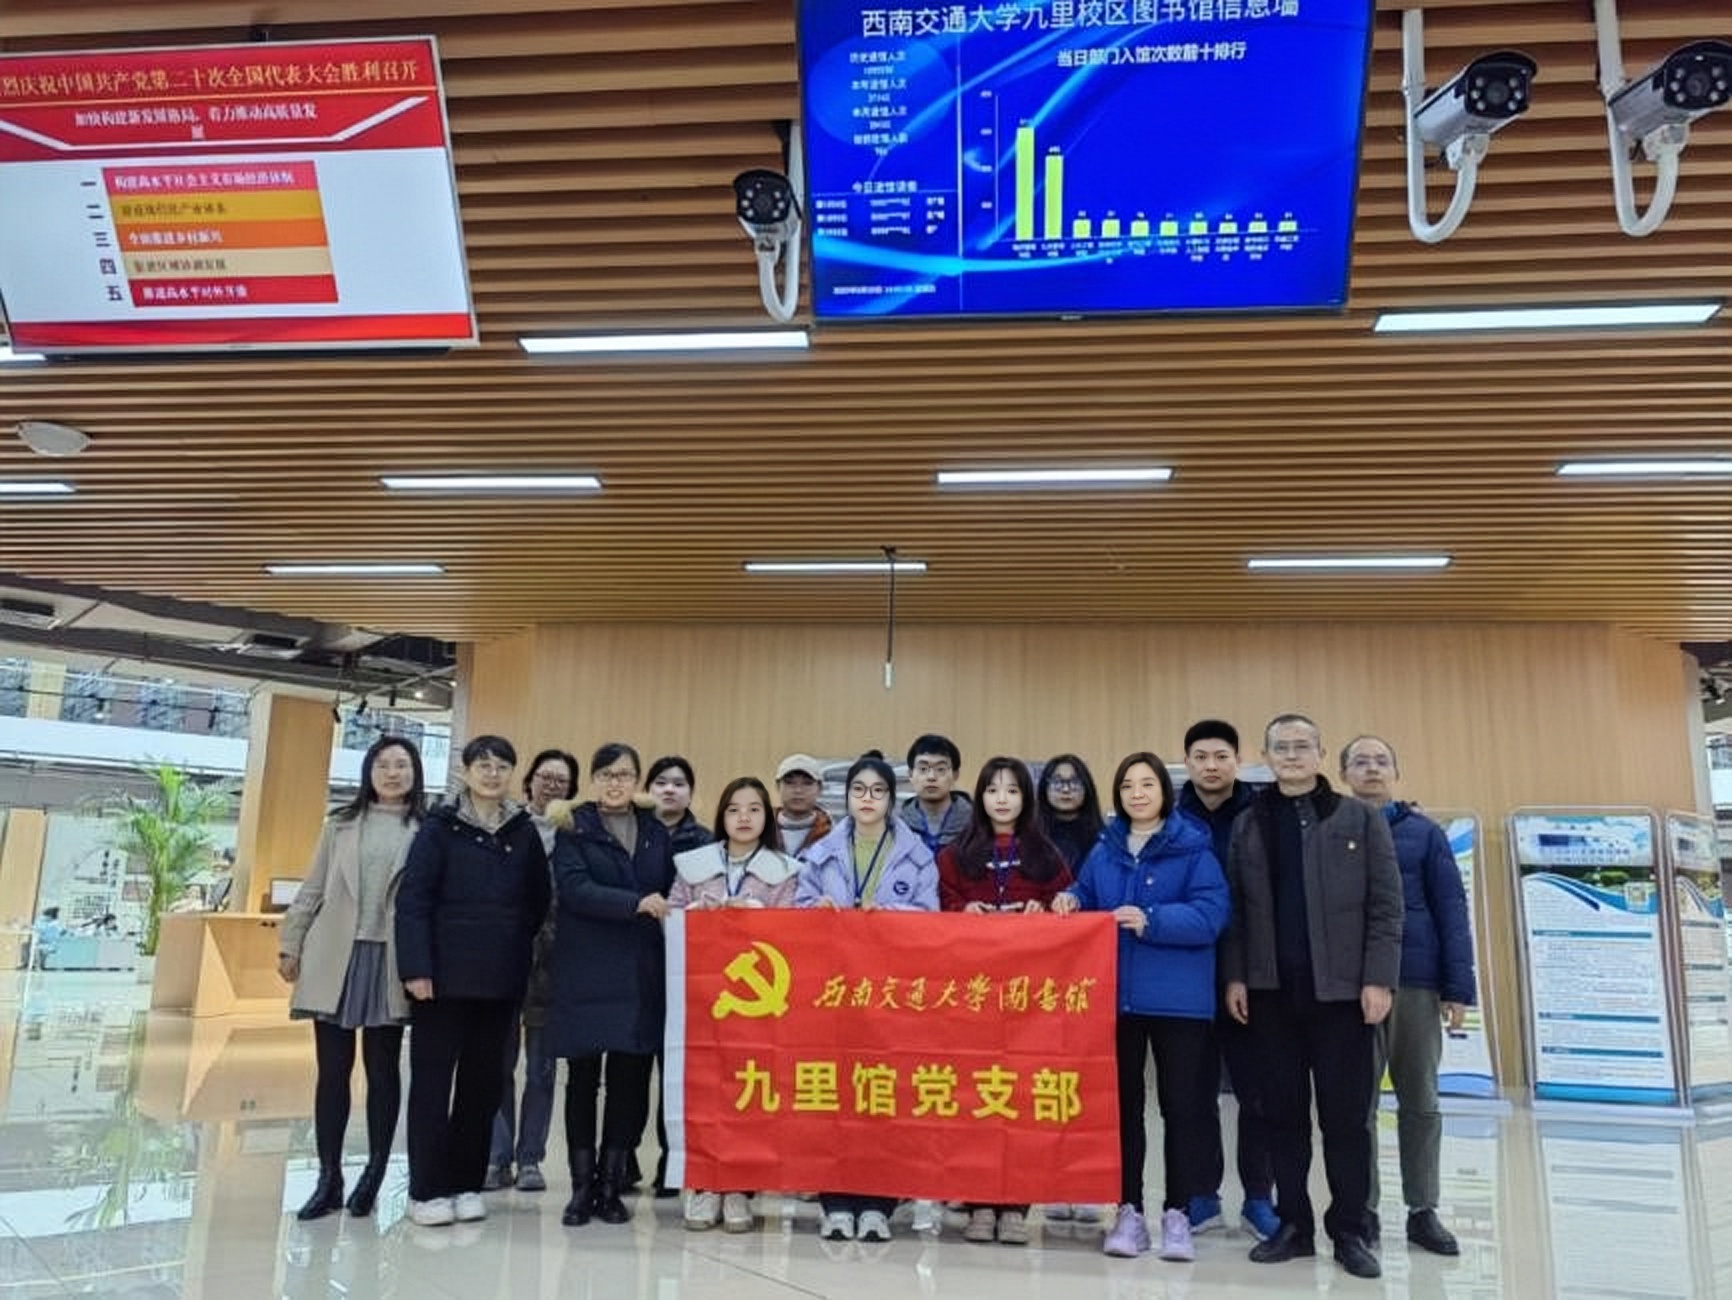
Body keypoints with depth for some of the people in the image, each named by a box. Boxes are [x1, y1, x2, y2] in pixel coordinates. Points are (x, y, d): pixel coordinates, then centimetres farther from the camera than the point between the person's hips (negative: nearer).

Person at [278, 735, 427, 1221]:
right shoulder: (340, 824, 8)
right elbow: (312, 890, 11)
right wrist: (290, 944, 8)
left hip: (389, 961, -2)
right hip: (334, 958, 2)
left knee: (382, 1069, 7)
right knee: (332, 1068, 6)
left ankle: (374, 1173, 18)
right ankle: (328, 1178, 16)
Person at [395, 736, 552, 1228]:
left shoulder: (525, 833, 7)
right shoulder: (439, 827, -2)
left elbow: (539, 901, 13)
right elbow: (412, 900, -8)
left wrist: (514, 946, 3)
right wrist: (416, 966, -14)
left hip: (502, 979, 3)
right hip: (444, 975, -3)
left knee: (484, 1080, 9)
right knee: (433, 1078, 3)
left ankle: (466, 1183, 21)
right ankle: (426, 1189, 13)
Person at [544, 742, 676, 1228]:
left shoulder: (657, 832, 12)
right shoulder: (573, 829, 2)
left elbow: (669, 892, 15)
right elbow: (575, 888, -12)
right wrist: (635, 903, -22)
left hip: (641, 974, 2)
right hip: (585, 973, -2)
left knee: (631, 1080, 3)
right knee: (583, 1078, 4)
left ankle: (611, 1184, 15)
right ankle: (582, 1187, 14)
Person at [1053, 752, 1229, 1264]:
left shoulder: (1193, 848, -5)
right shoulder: (1104, 850, 10)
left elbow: (1210, 915, -13)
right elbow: (1086, 899, 19)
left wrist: (1150, 921, -23)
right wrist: (1070, 900, -3)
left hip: (1178, 999, -4)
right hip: (1115, 996, 4)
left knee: (1183, 1105, 3)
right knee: (1122, 1104, 9)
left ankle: (1177, 1213, 16)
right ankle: (1129, 1210, 19)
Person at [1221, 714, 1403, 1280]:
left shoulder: (1361, 819, 2)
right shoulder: (1248, 824, 9)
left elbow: (1384, 905, -2)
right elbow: (1234, 909, 8)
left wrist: (1378, 978, -9)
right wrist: (1235, 976, 1)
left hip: (1341, 988, -2)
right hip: (1271, 990, 2)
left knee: (1345, 1114, 4)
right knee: (1283, 1112, 8)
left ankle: (1351, 1231, 16)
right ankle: (1293, 1224, 19)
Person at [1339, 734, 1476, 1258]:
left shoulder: (1424, 833, 5)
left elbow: (1451, 911, 2)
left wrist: (1458, 988, -4)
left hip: (1417, 983, 1)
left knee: (1421, 1101, 10)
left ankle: (1423, 1211, 23)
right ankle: (1363, 1209, 16)